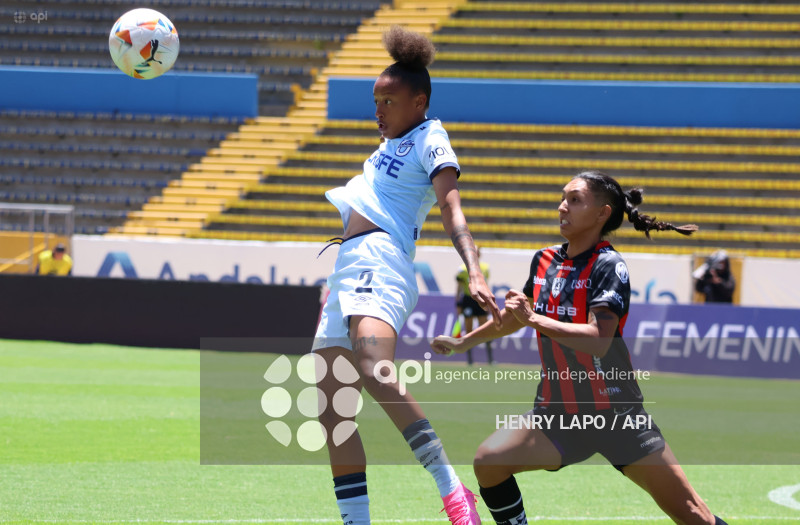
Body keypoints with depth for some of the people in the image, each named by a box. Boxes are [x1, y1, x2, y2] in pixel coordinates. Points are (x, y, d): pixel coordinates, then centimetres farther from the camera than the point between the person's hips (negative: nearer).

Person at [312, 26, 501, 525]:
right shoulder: (394, 144, 26)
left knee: (373, 372, -33)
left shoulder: (430, 141, 0)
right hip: (350, 268, 10)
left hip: (378, 260, -10)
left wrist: (475, 272, -28)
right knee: (332, 409, 1)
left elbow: (453, 211, -14)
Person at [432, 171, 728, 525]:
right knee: (488, 461, -19)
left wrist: (535, 320, -34)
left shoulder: (609, 266, -13)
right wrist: (463, 342, 35)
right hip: (557, 412, 5)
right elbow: (517, 314, 26)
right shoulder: (544, 260, 5)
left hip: (615, 414, -5)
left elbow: (599, 341, -27)